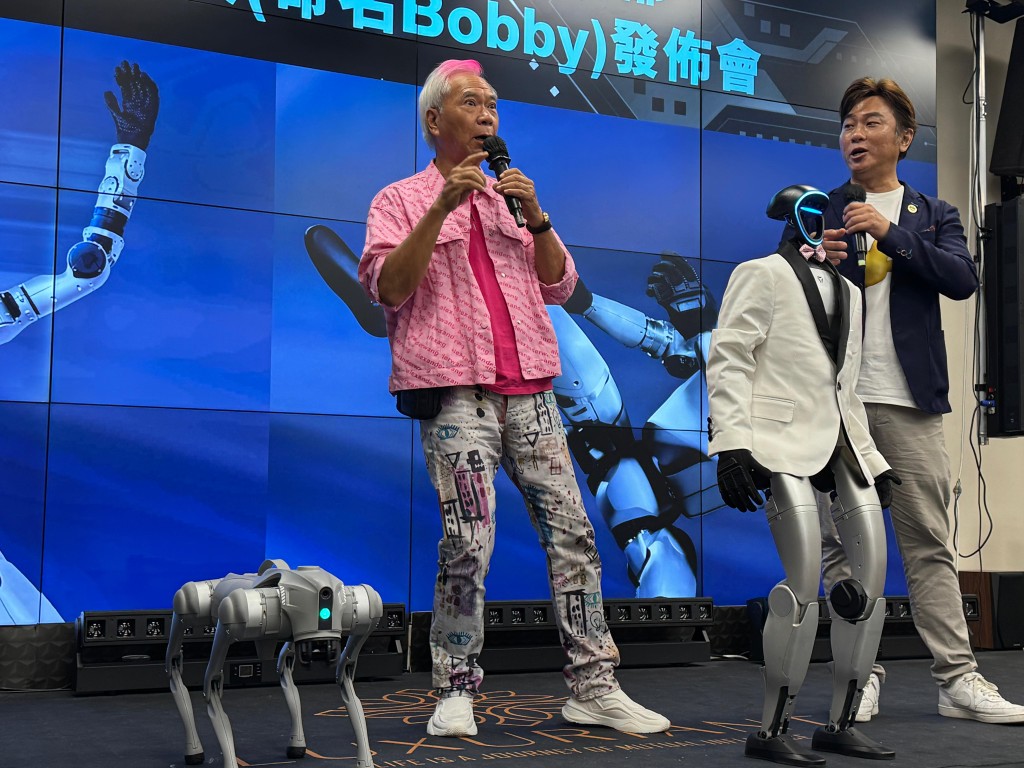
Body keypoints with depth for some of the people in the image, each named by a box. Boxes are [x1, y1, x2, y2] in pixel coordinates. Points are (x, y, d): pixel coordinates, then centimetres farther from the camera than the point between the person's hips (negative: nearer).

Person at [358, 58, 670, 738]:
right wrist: (442, 207, -14)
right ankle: (456, 692, 2)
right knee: (469, 541, -12)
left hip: (529, 389, 5)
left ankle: (594, 687, 6)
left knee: (572, 530, 0)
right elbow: (387, 286, -7)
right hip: (455, 390, -5)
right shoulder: (401, 200, 8)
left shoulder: (513, 198, 22)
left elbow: (560, 285, 15)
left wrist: (536, 217, -1)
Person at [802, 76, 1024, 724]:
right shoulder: (819, 213, 14)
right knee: (843, 543, 0)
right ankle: (861, 676, 6)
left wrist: (890, 233, -12)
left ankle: (959, 679, 3)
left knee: (930, 543, 0)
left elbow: (963, 279, -3)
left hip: (908, 400, 0)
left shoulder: (933, 215, 15)